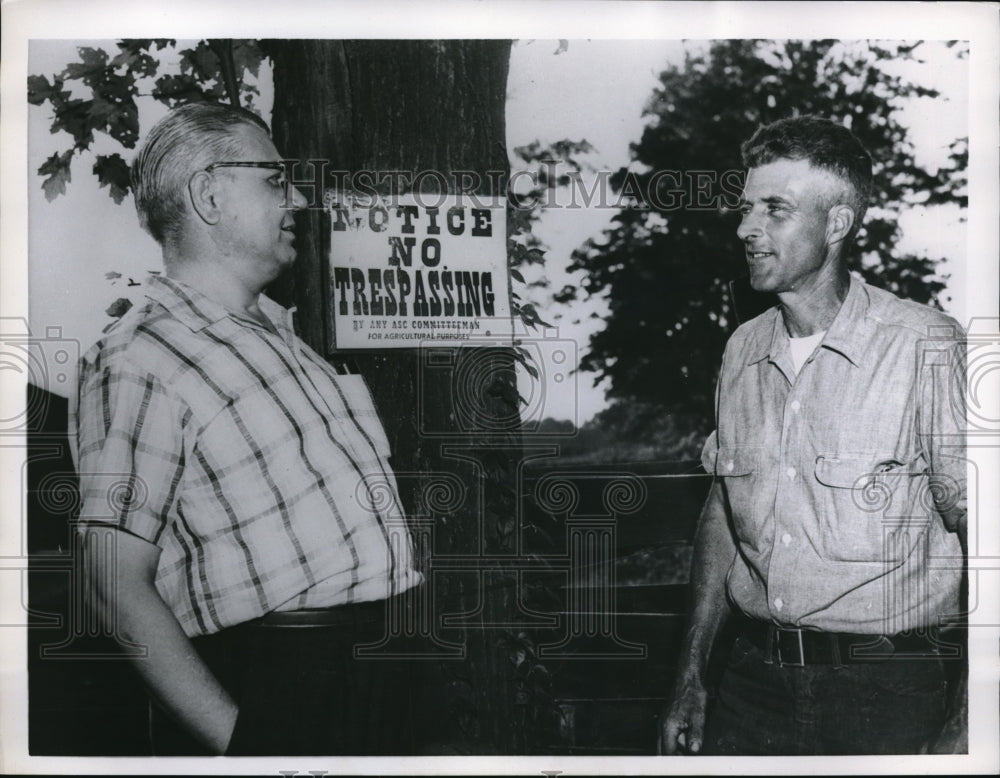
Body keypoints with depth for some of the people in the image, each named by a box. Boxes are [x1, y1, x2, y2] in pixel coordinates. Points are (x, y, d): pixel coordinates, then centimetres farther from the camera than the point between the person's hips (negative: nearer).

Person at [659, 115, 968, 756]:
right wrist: (692, 678, 12)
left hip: (891, 695, -4)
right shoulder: (743, 350, 6)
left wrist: (966, 727, -19)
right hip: (755, 676, 5)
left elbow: (985, 534, -14)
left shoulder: (926, 346, -13)